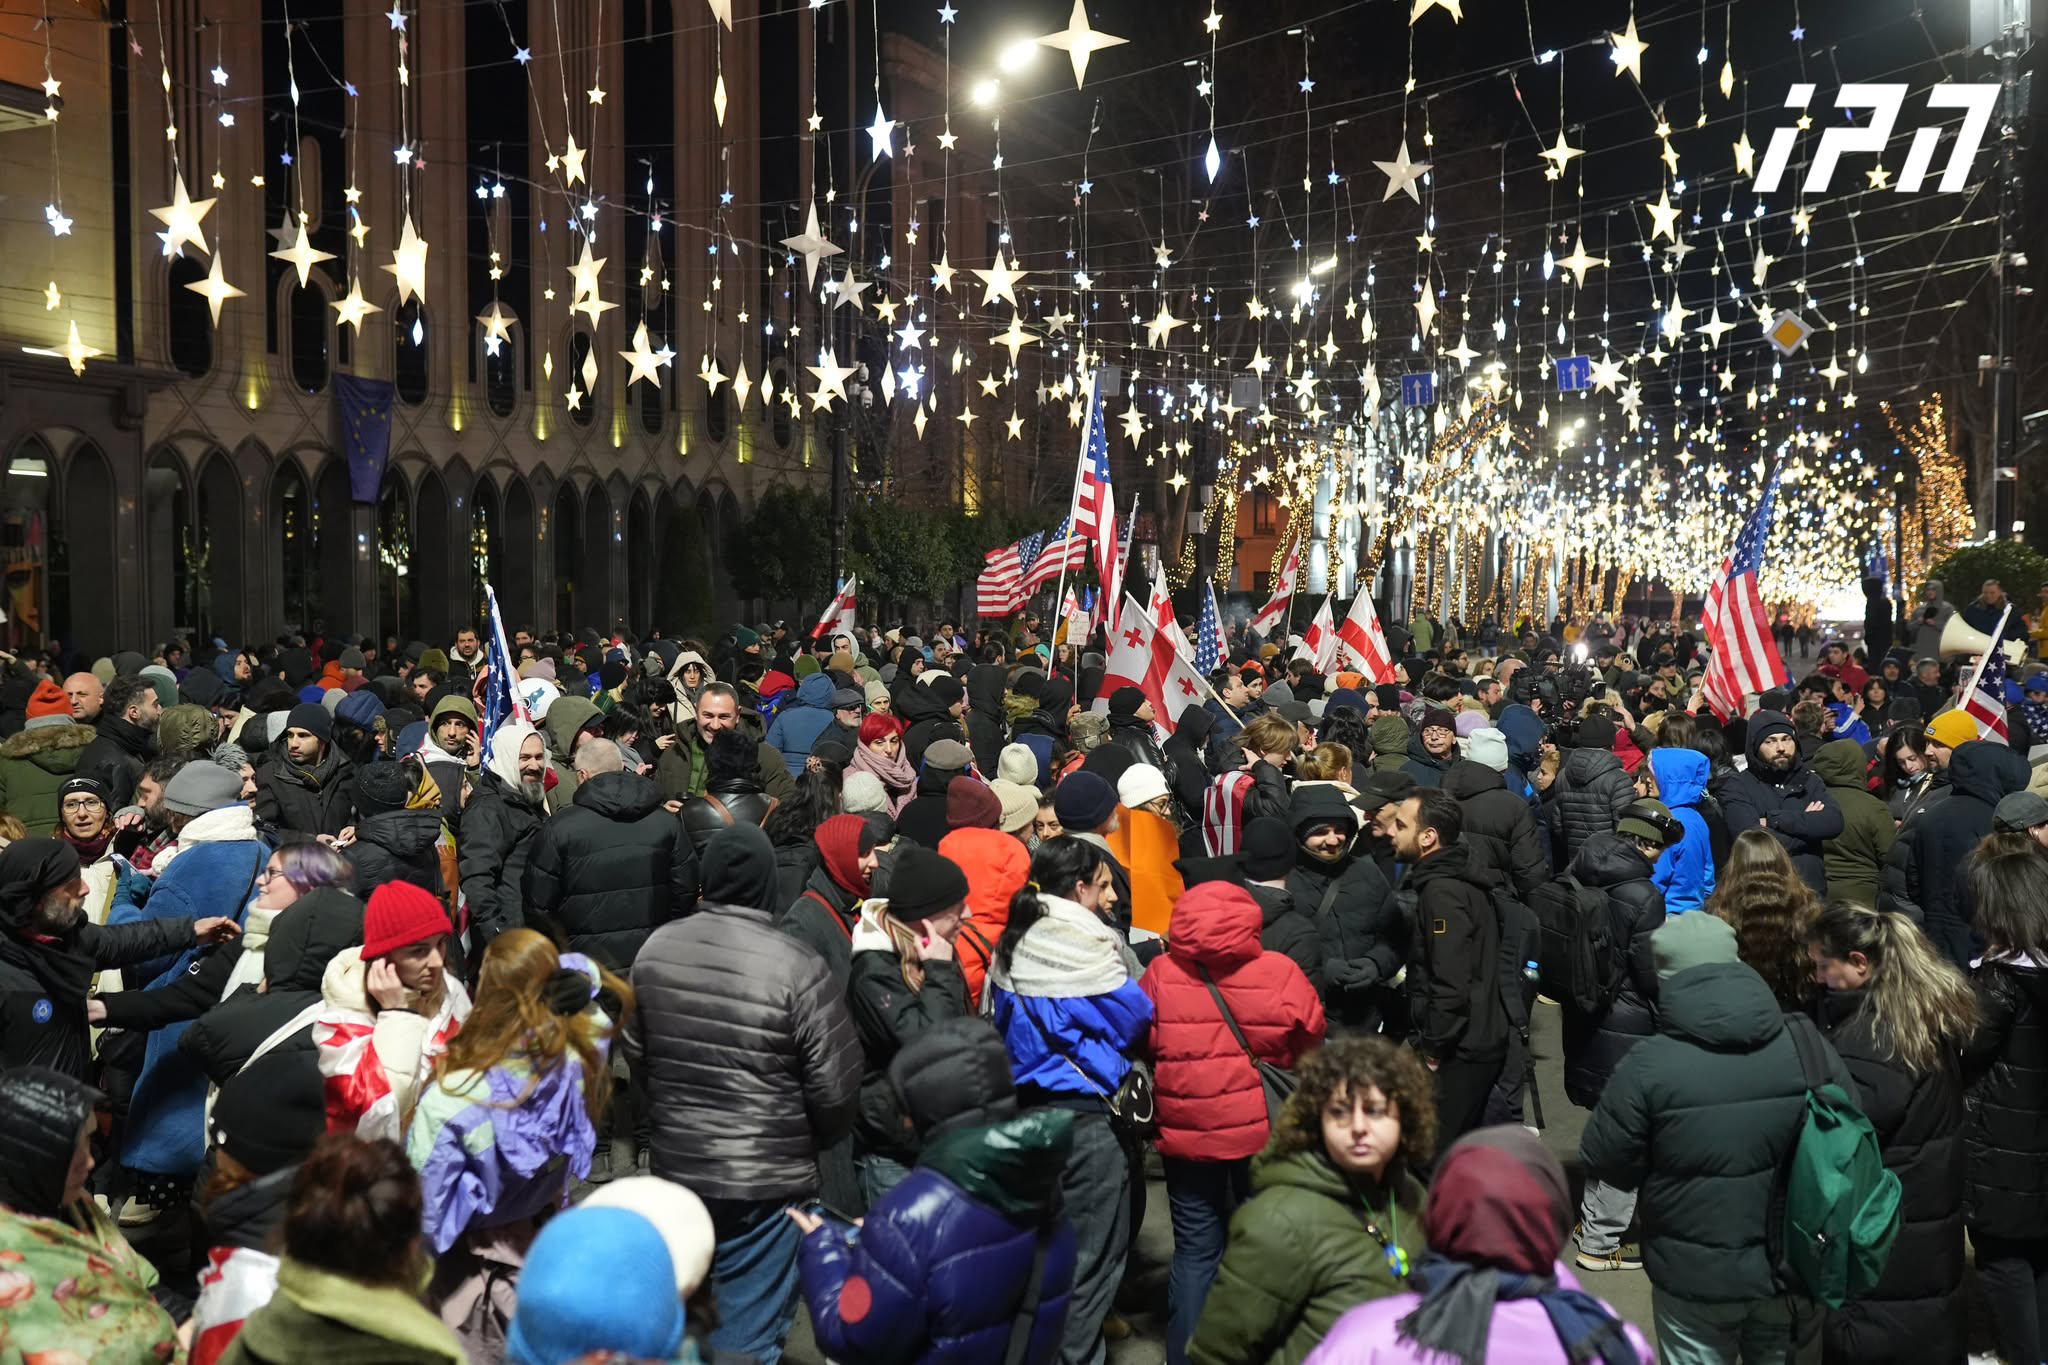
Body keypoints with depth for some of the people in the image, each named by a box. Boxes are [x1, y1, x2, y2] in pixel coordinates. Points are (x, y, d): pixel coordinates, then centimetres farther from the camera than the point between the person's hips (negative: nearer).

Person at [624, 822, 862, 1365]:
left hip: (674, 1165, 5)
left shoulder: (655, 949, -5)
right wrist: (815, 1140, 7)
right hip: (766, 1179, -5)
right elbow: (834, 1087, -14)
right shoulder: (796, 967, -20)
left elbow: (635, 1053, 9)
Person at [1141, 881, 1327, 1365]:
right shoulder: (1279, 972, -12)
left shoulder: (1160, 974, -9)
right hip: (1264, 1130, -1)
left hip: (1185, 1131, 1)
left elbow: (1139, 1045, 3)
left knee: (1195, 1251, 12)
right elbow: (1310, 1047, 0)